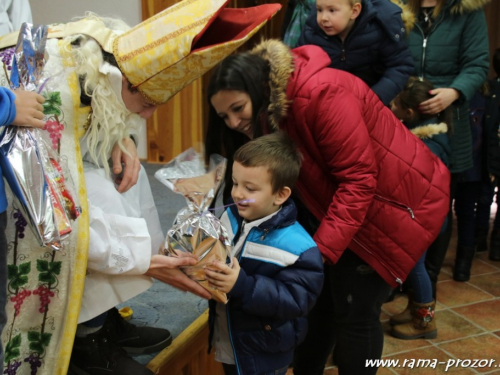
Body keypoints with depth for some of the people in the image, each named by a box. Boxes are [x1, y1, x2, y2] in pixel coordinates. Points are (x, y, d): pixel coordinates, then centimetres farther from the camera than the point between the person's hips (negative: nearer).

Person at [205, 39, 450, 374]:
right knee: (318, 297, 11)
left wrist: (321, 249, -32)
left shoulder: (320, 93, -28)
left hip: (400, 199, -8)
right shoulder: (270, 111, -1)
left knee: (355, 309, -5)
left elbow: (358, 179, -29)